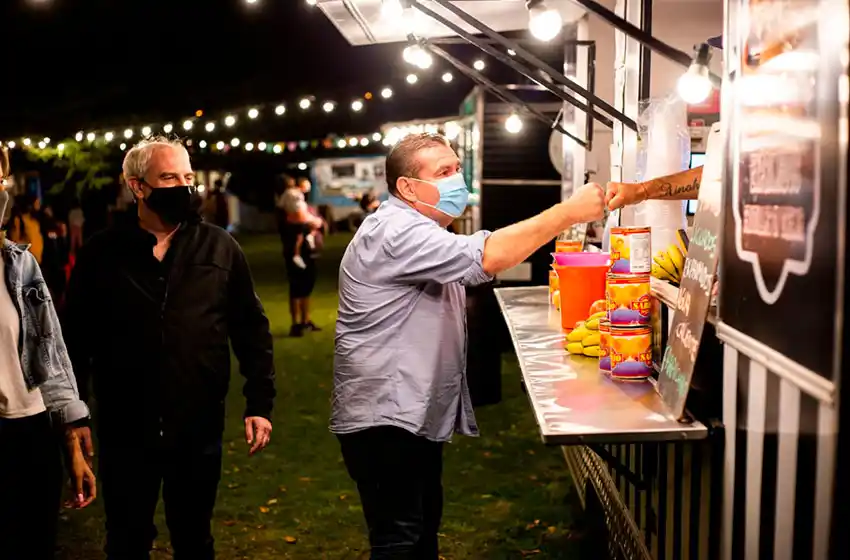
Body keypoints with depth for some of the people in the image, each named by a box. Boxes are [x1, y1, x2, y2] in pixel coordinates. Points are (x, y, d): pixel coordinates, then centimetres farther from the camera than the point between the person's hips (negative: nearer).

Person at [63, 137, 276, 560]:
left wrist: (260, 404, -2)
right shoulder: (101, 254, -3)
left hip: (200, 429, 1)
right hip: (124, 430, 0)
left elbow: (251, 329, 1)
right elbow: (77, 338, 1)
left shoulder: (219, 248, -1)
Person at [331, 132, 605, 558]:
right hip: (385, 416, -11)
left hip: (415, 411, 11)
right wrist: (569, 212, -28)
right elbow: (486, 256, -32)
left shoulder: (418, 231, 17)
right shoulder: (395, 233, -21)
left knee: (425, 525, 19)